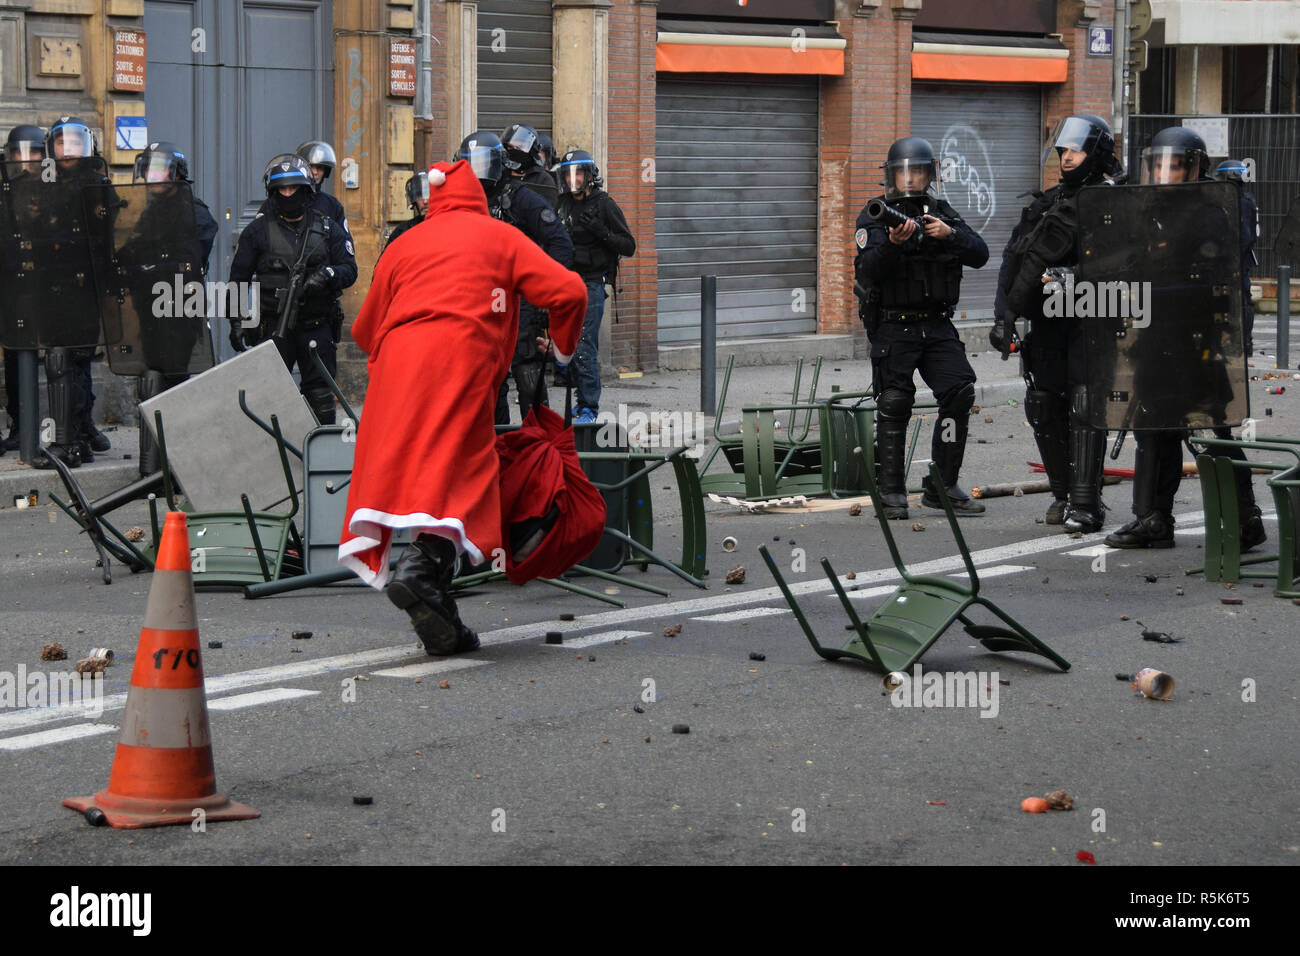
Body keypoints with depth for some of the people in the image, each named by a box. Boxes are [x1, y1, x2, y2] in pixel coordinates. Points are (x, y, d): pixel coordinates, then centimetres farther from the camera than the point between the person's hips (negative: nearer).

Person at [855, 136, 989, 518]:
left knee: (960, 392, -8)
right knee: (894, 404, -5)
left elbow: (980, 255, 2)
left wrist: (949, 234, -15)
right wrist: (892, 243, -33)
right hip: (894, 325, -4)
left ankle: (942, 486, 2)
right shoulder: (875, 217, -2)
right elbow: (866, 271, -15)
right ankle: (891, 491, 4)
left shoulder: (942, 213, 11)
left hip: (937, 325, 4)